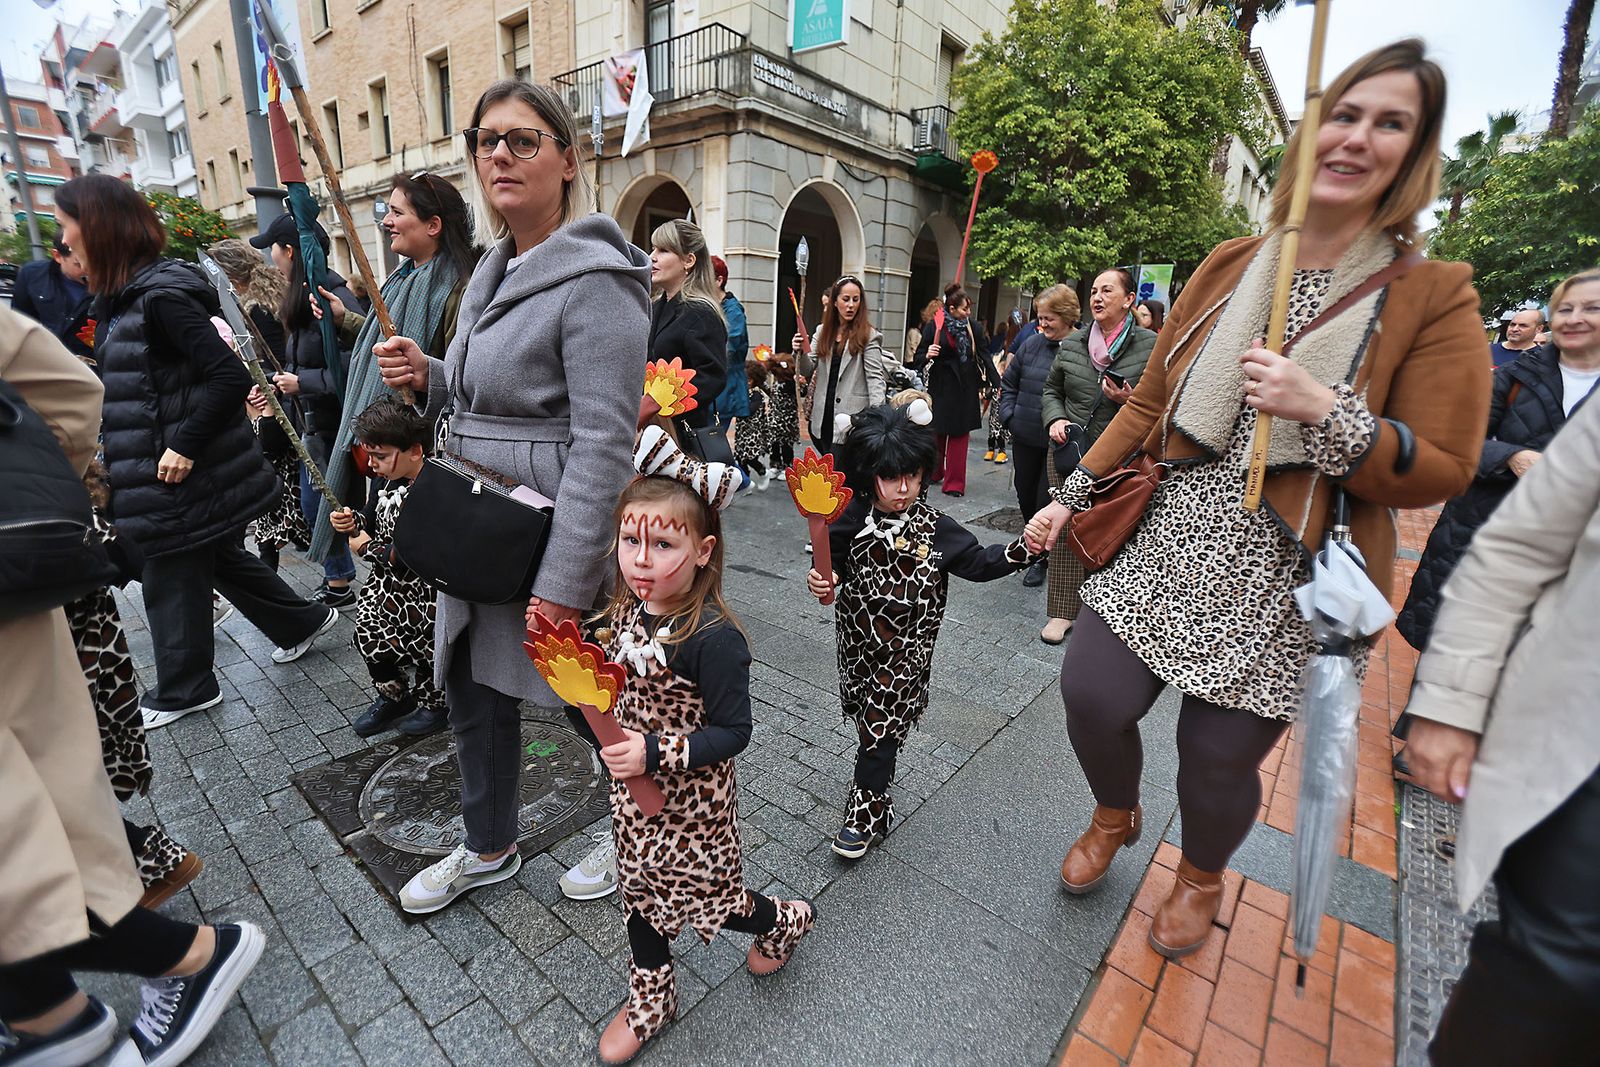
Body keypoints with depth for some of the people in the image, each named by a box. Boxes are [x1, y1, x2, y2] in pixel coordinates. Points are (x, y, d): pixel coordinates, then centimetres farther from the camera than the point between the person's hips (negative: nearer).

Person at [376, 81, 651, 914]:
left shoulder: (594, 280, -18)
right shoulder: (493, 270, 12)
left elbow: (602, 442, -24)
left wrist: (564, 583, -25)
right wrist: (424, 376, 0)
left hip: (555, 534, -9)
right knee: (473, 687, 19)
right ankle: (488, 849, 44)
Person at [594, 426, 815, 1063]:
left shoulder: (714, 638, -32)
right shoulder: (627, 610, -9)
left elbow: (733, 733, -24)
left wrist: (655, 753, -29)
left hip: (688, 800, -7)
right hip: (634, 791, 7)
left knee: (702, 895, 16)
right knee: (640, 893, 23)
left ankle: (785, 921, 48)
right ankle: (649, 1003, 50)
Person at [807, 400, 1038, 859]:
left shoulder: (934, 527, -11)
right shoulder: (853, 520, -10)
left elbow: (977, 563, -6)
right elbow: (836, 566, 2)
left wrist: (1023, 548, -19)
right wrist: (822, 580, -19)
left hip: (906, 649, -2)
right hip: (859, 642, 2)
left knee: (879, 729, 4)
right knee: (867, 722, 18)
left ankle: (864, 816, 26)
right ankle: (876, 794, 45)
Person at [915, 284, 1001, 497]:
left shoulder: (973, 327, 3)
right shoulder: (934, 327, -6)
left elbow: (983, 355, 7)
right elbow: (919, 357, -1)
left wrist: (996, 382, 2)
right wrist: (928, 355, -24)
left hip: (966, 388, 2)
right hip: (941, 387, -2)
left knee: (960, 434, 3)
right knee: (937, 432, 9)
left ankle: (954, 482, 10)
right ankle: (934, 472, 31)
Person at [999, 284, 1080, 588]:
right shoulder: (1032, 343, 3)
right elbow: (1009, 382, 14)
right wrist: (1009, 415, 5)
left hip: (1059, 442, -5)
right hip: (1025, 437, 5)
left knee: (1046, 500, 2)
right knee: (1025, 494, 16)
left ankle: (1041, 557, 23)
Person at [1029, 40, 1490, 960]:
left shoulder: (1433, 298, -2)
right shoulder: (1229, 269, 6)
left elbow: (1442, 470, -4)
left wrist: (1324, 410, -21)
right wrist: (1074, 493, 6)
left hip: (1283, 578, -2)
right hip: (1169, 543, 3)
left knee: (1219, 759, 5)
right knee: (1091, 698, -4)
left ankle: (1201, 879, 42)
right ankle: (1115, 817, 33)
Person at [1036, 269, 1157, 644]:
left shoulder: (1151, 346, 0)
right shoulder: (1071, 344, 9)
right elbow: (1051, 390, 19)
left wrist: (1130, 401, -16)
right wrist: (1055, 419, 1)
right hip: (1069, 453, 3)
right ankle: (1063, 611, 14)